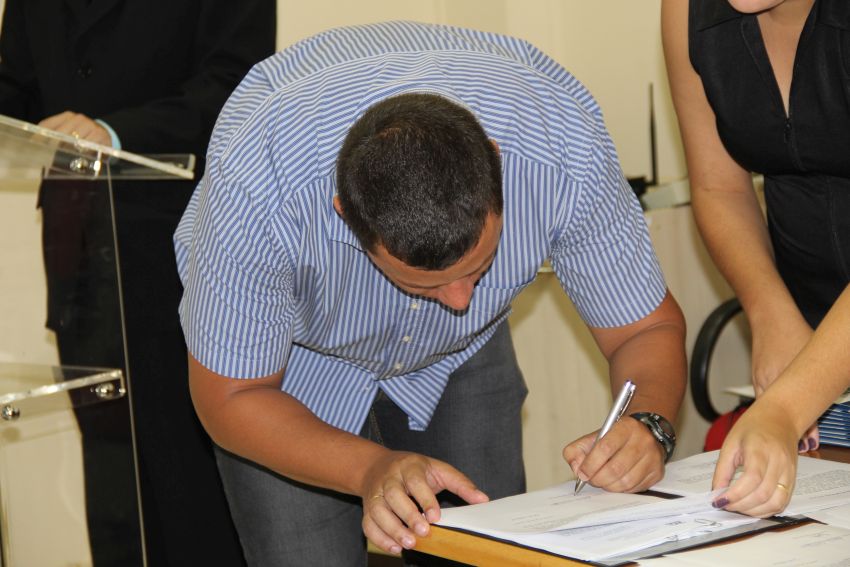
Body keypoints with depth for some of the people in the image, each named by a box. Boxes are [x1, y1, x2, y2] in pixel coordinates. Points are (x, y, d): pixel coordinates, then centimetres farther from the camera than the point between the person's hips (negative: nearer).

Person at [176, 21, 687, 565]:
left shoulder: (564, 151, -35)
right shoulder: (254, 189, -40)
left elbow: (647, 328, -19)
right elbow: (230, 397, -26)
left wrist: (647, 427, -40)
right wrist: (373, 469, -41)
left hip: (460, 352, 2)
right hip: (293, 357, -2)